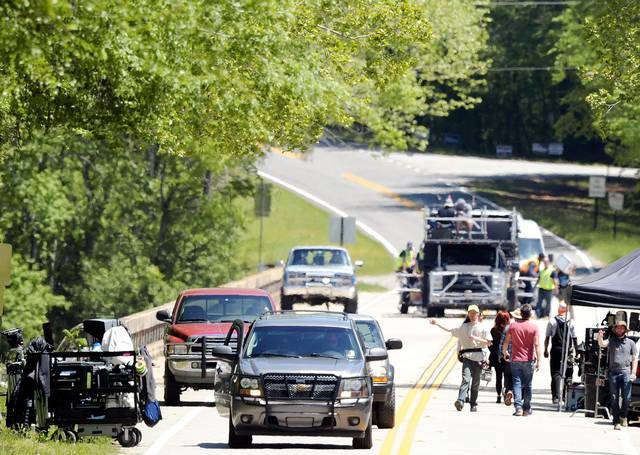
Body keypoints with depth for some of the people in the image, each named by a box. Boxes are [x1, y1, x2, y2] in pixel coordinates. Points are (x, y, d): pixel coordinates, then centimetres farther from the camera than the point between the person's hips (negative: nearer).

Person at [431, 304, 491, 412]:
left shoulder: (482, 328, 8)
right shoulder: (463, 327, 14)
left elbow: (488, 343, 3)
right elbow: (449, 330, 21)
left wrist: (476, 339, -10)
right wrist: (437, 324, 19)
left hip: (478, 356, 0)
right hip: (467, 356, 0)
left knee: (475, 382, 4)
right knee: (466, 379, -17)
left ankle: (473, 404, 14)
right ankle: (460, 401, -31)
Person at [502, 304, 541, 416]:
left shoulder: (513, 326, 0)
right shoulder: (534, 327, -5)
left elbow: (506, 342, 2)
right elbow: (537, 345, -9)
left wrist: (505, 353, 21)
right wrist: (538, 361, -7)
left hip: (516, 360, 1)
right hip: (528, 360, -1)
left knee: (517, 383, -1)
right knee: (527, 385, 9)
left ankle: (518, 407, -14)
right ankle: (526, 409, 13)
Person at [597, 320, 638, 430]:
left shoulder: (630, 343, 12)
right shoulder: (611, 340, 10)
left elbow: (635, 359, 11)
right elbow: (602, 344, -10)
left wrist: (633, 373, 0)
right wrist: (600, 338, -33)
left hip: (626, 373, 0)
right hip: (613, 372, 0)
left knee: (626, 398, -5)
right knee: (614, 399, 0)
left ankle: (623, 416, 19)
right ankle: (616, 422, 4)